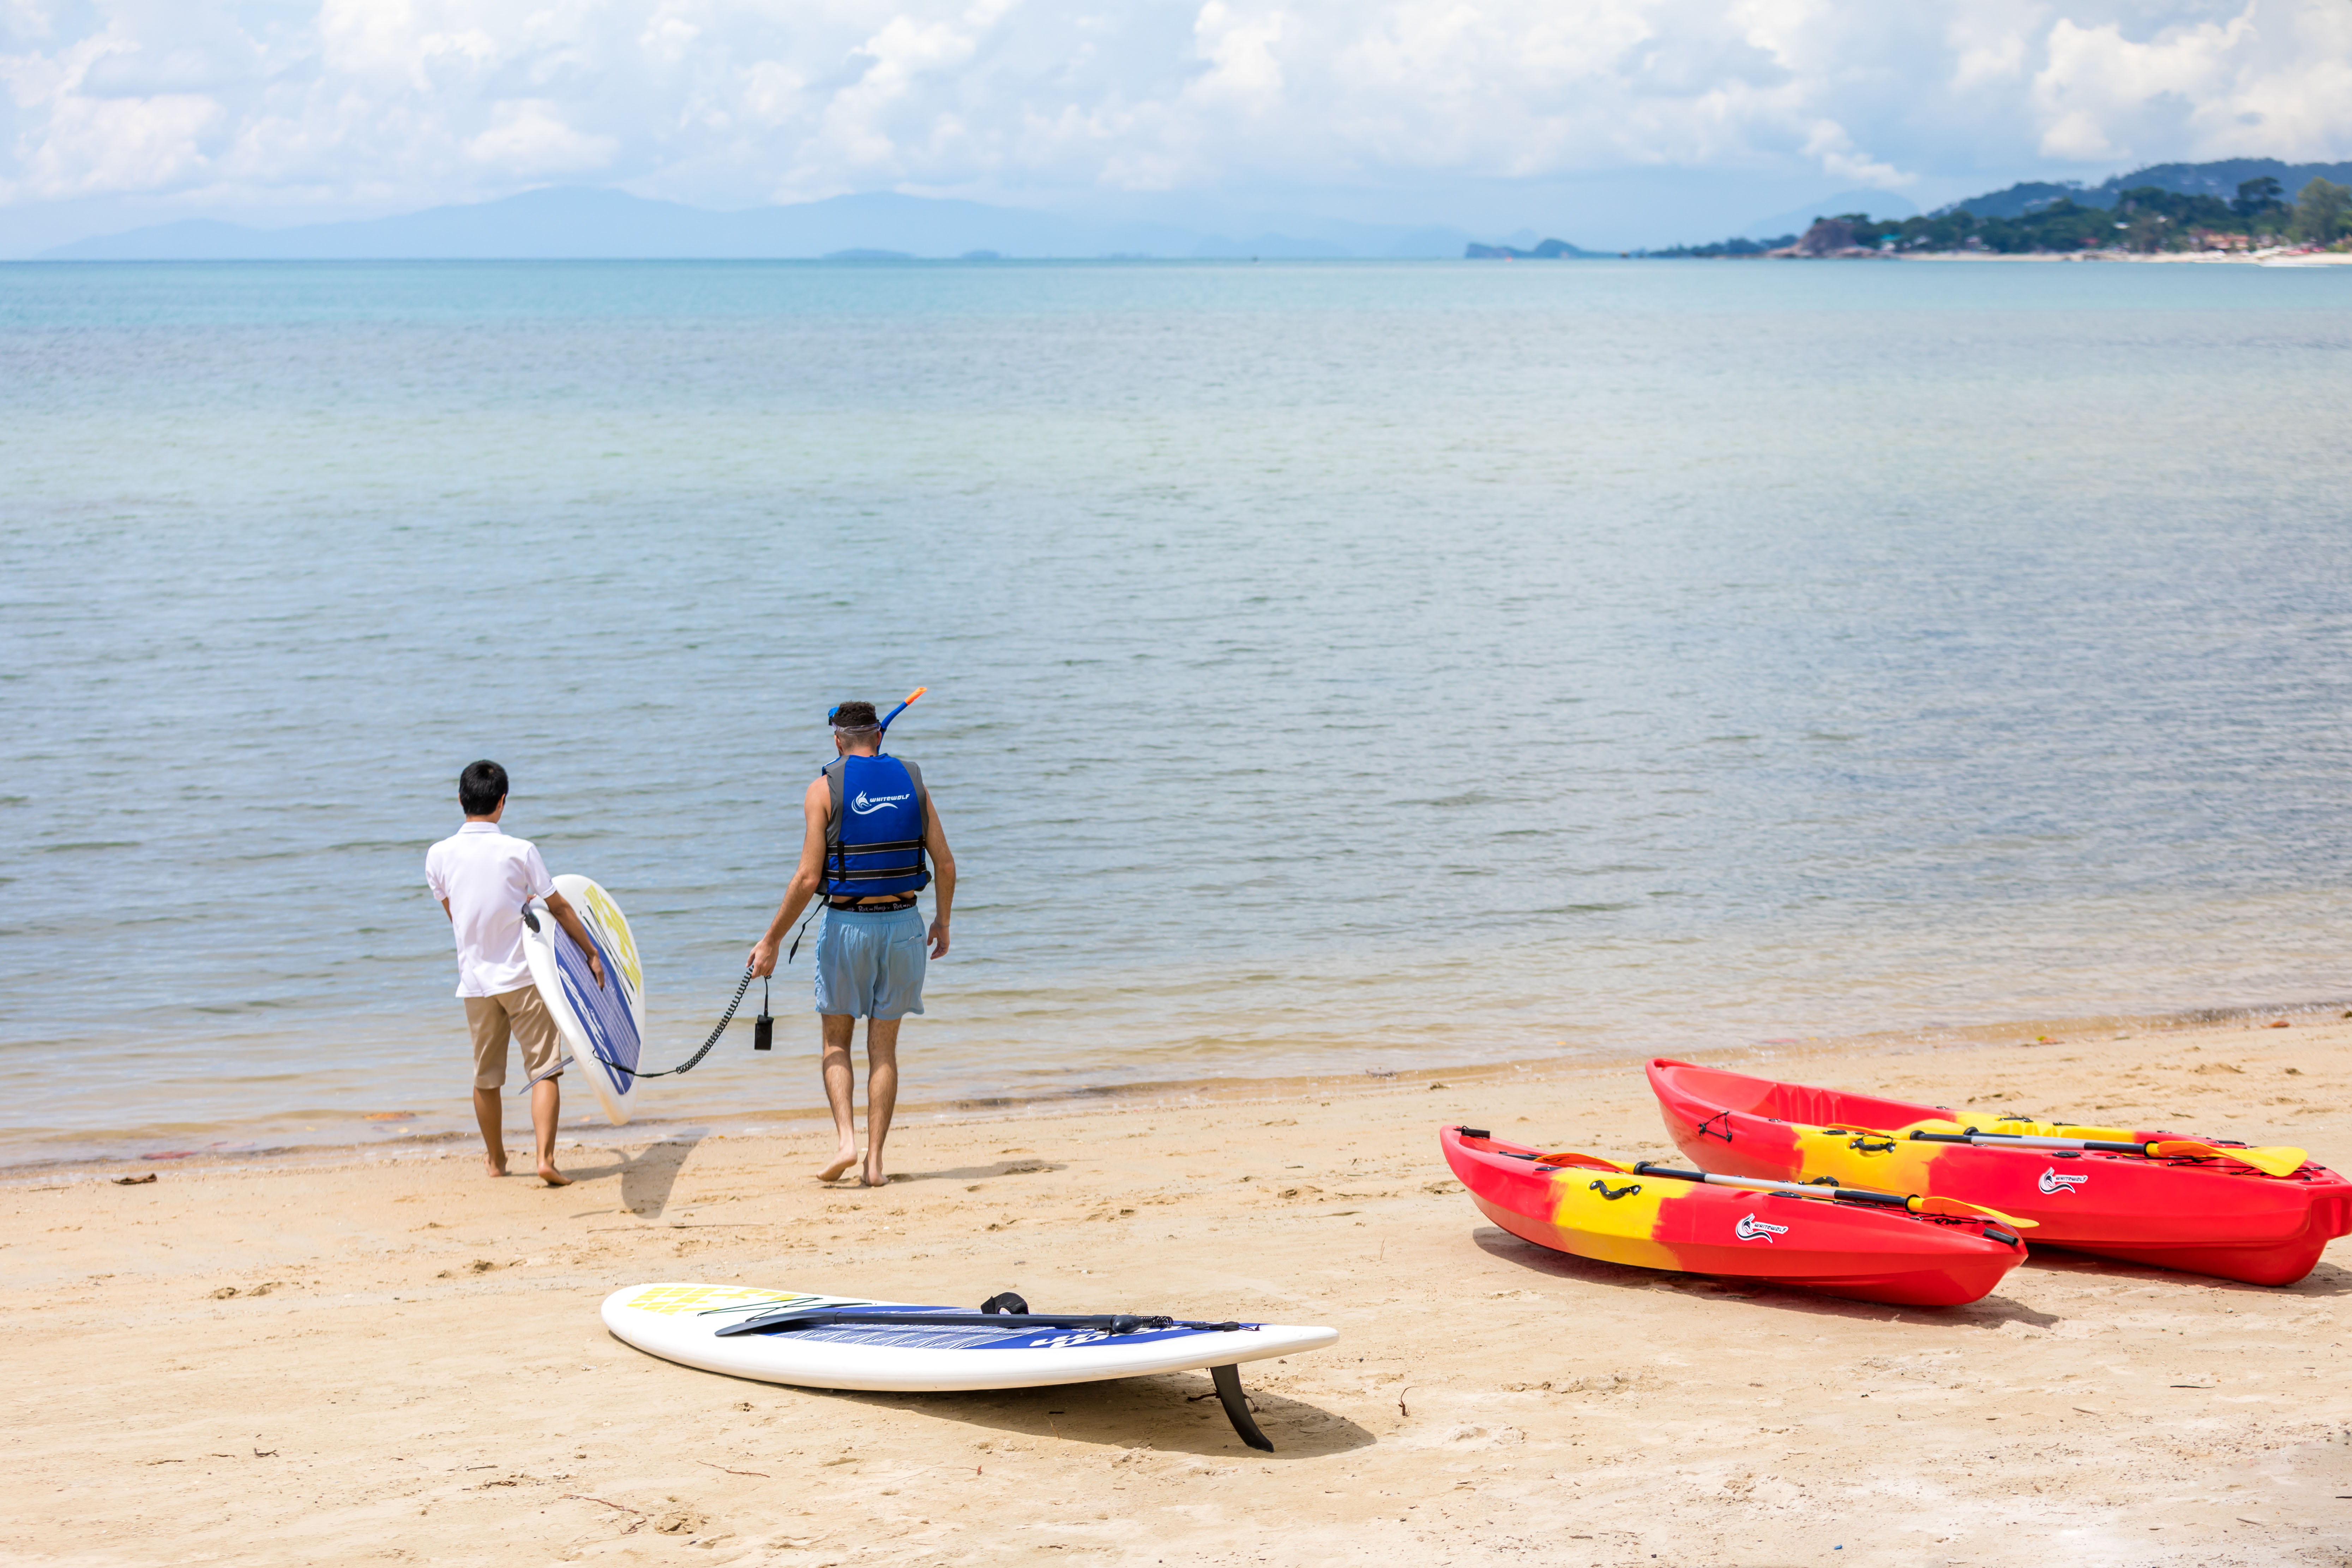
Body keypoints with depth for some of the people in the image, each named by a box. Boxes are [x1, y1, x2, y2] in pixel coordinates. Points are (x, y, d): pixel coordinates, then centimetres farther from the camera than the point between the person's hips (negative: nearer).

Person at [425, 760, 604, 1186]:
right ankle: (546, 1158, -11)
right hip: (522, 975, -3)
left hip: (475, 979, 3)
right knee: (543, 1069, 0)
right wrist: (592, 953, 12)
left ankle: (495, 1160, 30)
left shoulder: (438, 856, -2)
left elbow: (454, 915, 11)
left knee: (486, 1076, 16)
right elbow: (560, 908, -1)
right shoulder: (520, 851, -10)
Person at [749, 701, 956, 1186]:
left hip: (847, 924, -3)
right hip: (903, 923, 3)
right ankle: (874, 1161, 7)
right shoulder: (911, 781, 4)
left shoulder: (825, 789, -6)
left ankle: (846, 1140, -5)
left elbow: (808, 878, -12)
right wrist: (943, 921, 20)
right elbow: (945, 865, 4)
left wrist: (772, 941, -4)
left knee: (835, 1041, 13)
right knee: (883, 1046, 10)